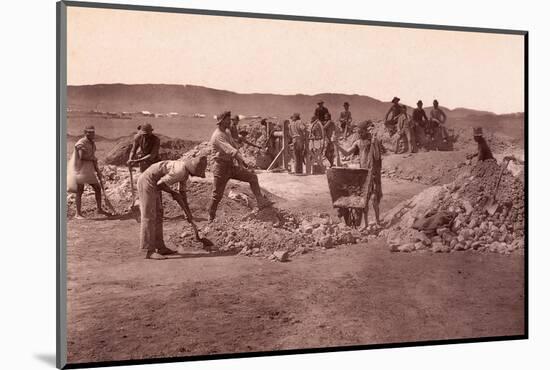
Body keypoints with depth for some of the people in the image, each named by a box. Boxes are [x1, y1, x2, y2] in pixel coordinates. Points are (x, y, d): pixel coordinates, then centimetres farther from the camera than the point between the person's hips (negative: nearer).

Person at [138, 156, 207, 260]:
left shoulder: (186, 172, 9)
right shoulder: (180, 171, -23)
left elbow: (182, 193, 17)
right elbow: (160, 184, -23)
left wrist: (188, 213, 17)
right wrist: (174, 193, -8)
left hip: (153, 184, 11)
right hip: (147, 182, -11)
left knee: (158, 215, 12)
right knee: (149, 217, -11)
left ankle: (160, 247, 16)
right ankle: (150, 251, -10)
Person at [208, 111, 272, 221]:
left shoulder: (227, 132, 11)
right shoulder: (217, 136, -20)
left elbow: (233, 146, 22)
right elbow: (228, 149, -35)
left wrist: (241, 161, 18)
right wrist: (239, 158, -46)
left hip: (231, 166, 8)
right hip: (221, 167, -8)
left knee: (252, 177, -1)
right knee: (217, 195, -2)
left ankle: (261, 202, -3)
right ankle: (211, 218, 14)